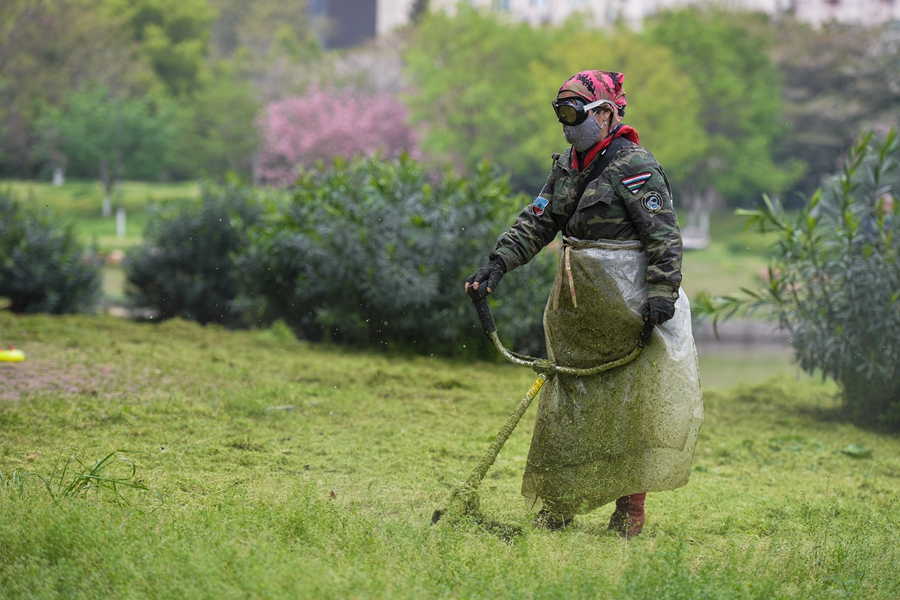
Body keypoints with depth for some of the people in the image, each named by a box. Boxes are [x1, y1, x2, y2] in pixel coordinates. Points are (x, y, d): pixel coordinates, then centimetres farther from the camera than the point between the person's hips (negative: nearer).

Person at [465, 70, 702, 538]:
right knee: (568, 402, 10)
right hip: (578, 314, 8)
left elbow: (664, 237, -15)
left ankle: (629, 514, 2)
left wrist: (661, 295, -22)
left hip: (627, 313, -8)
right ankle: (555, 511, 17)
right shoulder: (567, 167, 13)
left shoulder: (635, 168, -11)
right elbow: (536, 223, 13)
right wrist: (498, 262, 0)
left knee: (631, 410, -3)